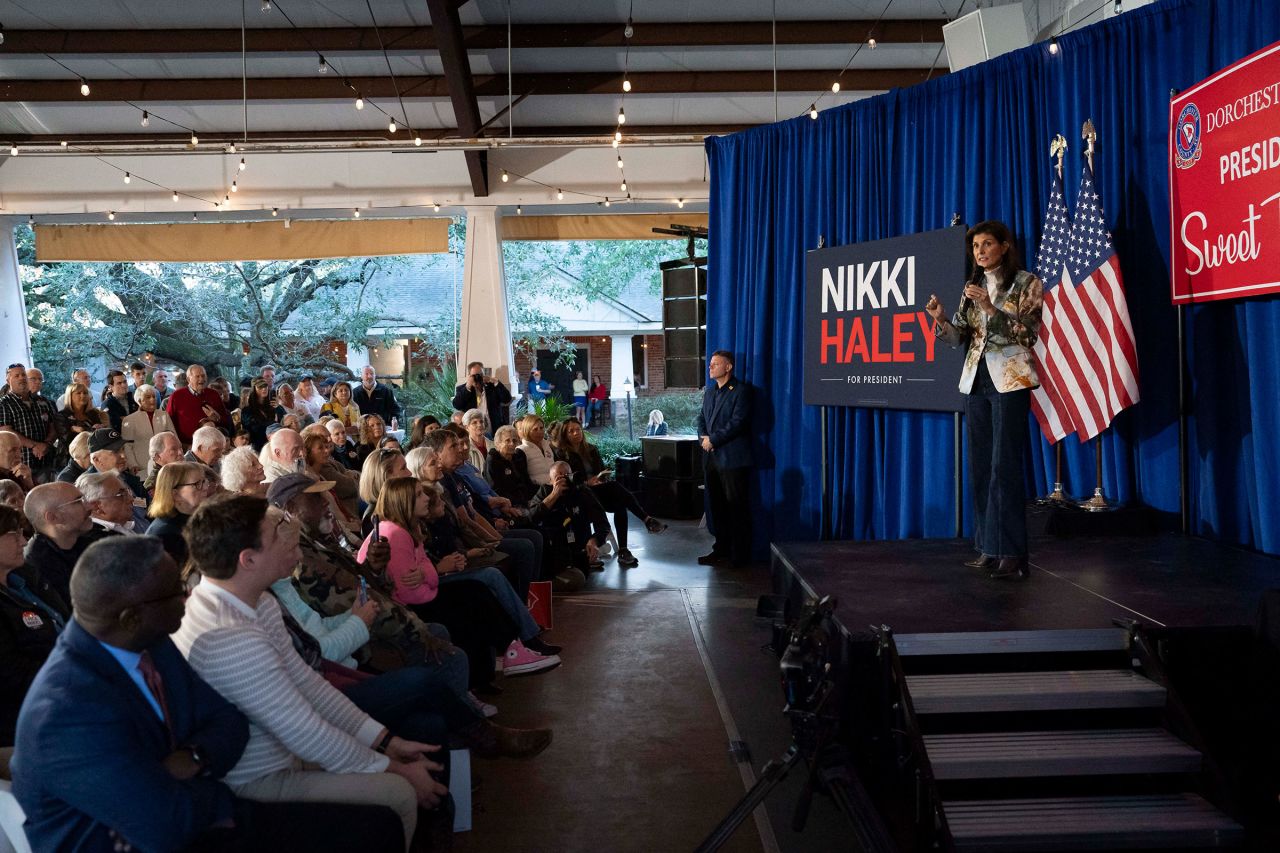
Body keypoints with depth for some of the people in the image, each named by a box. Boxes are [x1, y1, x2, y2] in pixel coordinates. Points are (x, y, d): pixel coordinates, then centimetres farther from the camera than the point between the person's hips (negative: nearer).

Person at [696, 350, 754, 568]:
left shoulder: (741, 390, -8)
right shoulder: (710, 391, 17)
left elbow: (738, 422, -17)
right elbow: (702, 418, 17)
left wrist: (713, 439, -16)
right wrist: (703, 436, -3)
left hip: (732, 458, -8)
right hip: (713, 457, 8)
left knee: (736, 507, -3)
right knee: (717, 506, 12)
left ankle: (740, 556, 4)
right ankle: (722, 550, 22)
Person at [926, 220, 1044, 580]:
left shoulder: (1025, 283, -2)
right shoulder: (972, 287, 13)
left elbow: (1028, 334, -10)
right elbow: (960, 338, 10)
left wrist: (991, 309, -21)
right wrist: (941, 318, -10)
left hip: (1009, 381, -6)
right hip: (976, 381, 6)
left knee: (1004, 466, -11)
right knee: (981, 466, 6)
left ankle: (1011, 554, -9)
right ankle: (988, 548, 13)